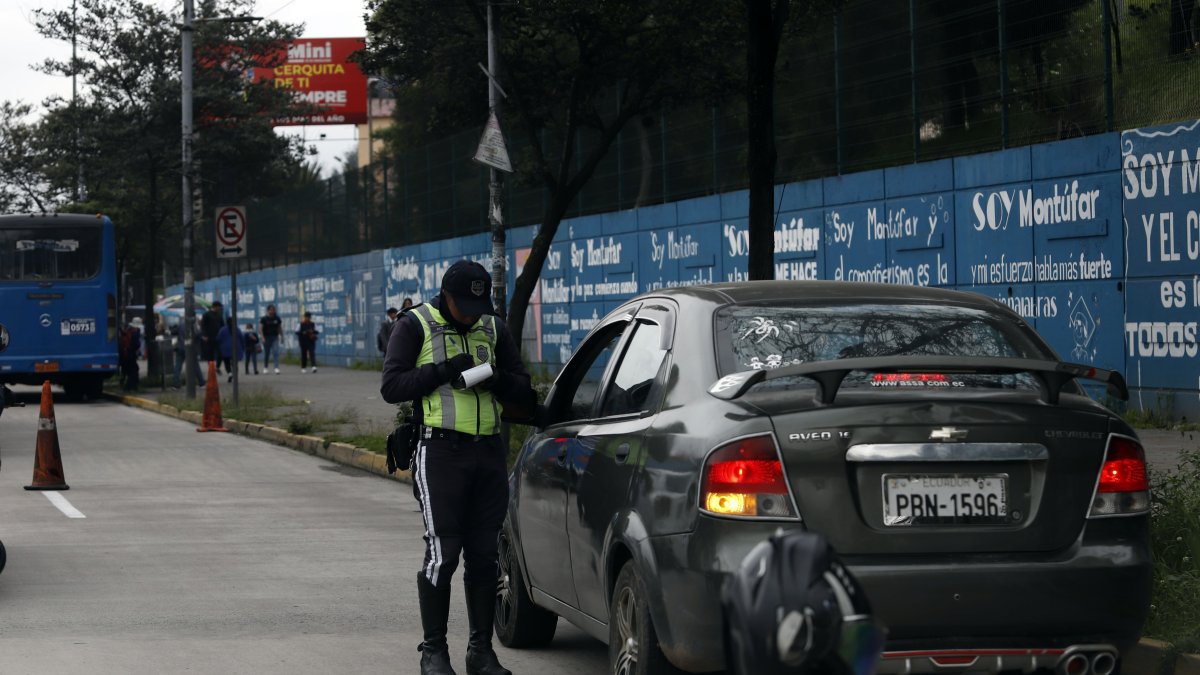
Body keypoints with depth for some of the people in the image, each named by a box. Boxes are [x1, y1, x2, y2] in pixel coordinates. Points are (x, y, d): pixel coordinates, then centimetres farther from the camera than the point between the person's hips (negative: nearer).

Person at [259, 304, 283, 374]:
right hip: (266, 338, -1)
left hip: (275, 337, 1)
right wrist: (263, 338, -16)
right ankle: (265, 367, 21)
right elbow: (260, 328, -6)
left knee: (276, 352, -13)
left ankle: (276, 368, -19)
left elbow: (280, 328, 14)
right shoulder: (264, 319, -3)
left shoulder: (277, 319, 6)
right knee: (266, 353, 5)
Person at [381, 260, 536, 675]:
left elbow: (524, 392, 13)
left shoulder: (493, 329, 14)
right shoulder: (415, 326, 1)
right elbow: (391, 386, -8)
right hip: (441, 452, -5)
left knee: (484, 555, 6)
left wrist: (499, 380, -9)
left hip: (489, 453, 5)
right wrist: (443, 371, -18)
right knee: (442, 554, -7)